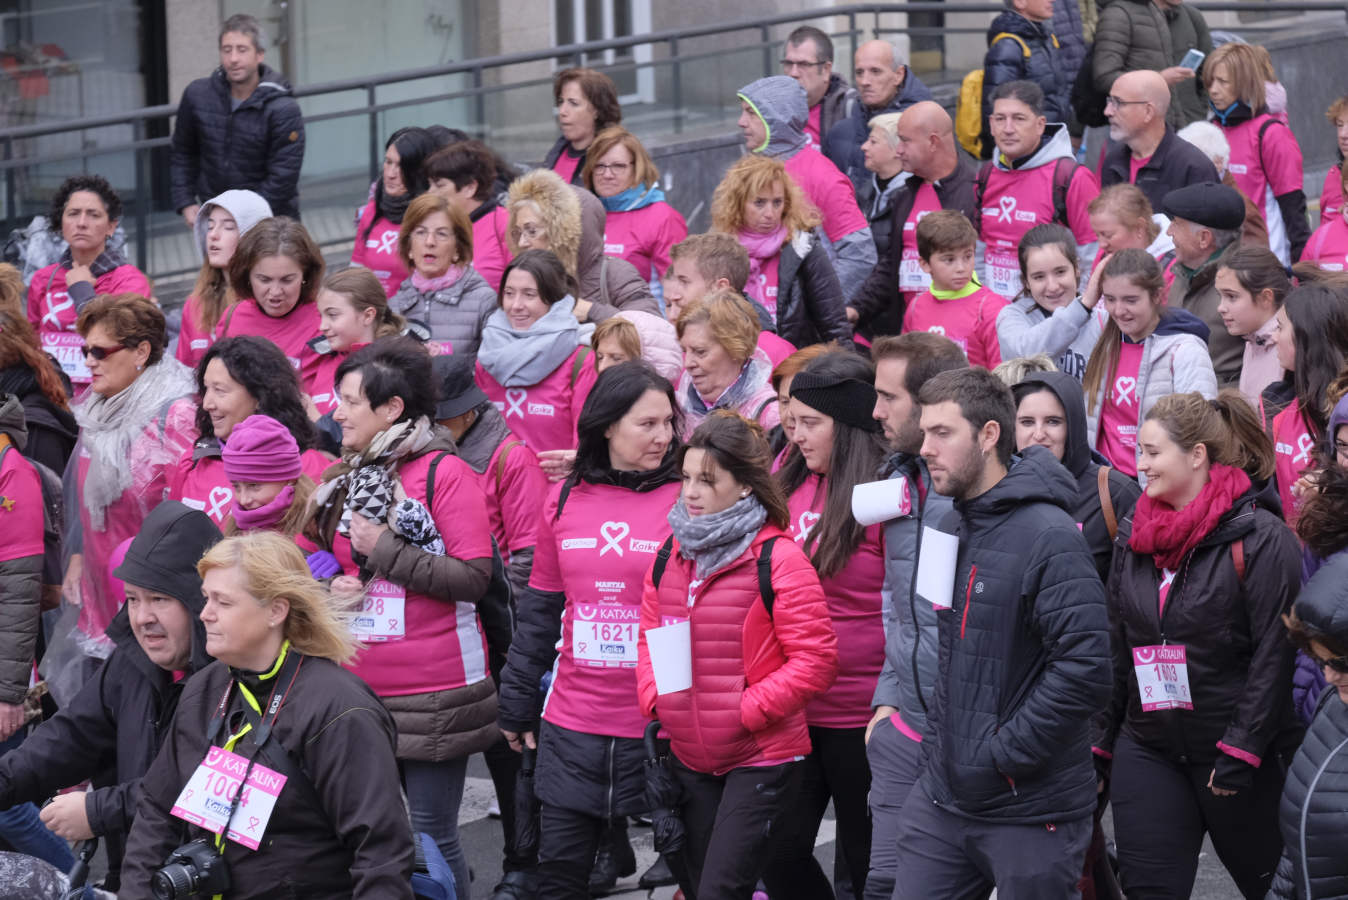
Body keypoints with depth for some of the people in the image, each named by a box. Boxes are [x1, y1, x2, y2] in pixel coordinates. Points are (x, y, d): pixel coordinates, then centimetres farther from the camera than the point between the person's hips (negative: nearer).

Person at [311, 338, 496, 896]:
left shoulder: (443, 472, -8)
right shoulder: (345, 479, 13)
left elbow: (473, 577, -16)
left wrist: (383, 548, -17)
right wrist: (331, 588, 2)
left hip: (432, 696, -6)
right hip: (358, 691, 7)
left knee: (433, 837, -1)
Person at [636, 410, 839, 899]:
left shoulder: (777, 558, -13)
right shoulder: (671, 554, 7)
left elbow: (814, 659, -15)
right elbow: (650, 636, 17)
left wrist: (746, 711, -17)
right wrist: (654, 698, -1)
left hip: (762, 760, -7)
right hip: (690, 759, 7)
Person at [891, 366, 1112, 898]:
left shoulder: (1049, 538, -16)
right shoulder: (951, 526, 11)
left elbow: (1085, 672, -23)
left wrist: (999, 757, -18)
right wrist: (939, 743, 12)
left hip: (1030, 811, -7)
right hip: (944, 799, 7)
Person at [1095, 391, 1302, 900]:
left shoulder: (1260, 537, -11)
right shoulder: (1136, 538, 10)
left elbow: (1274, 655, -14)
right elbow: (1116, 649, 16)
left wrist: (1240, 752, -18)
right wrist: (1102, 742, 12)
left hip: (1242, 757, -5)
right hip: (1147, 752, 5)